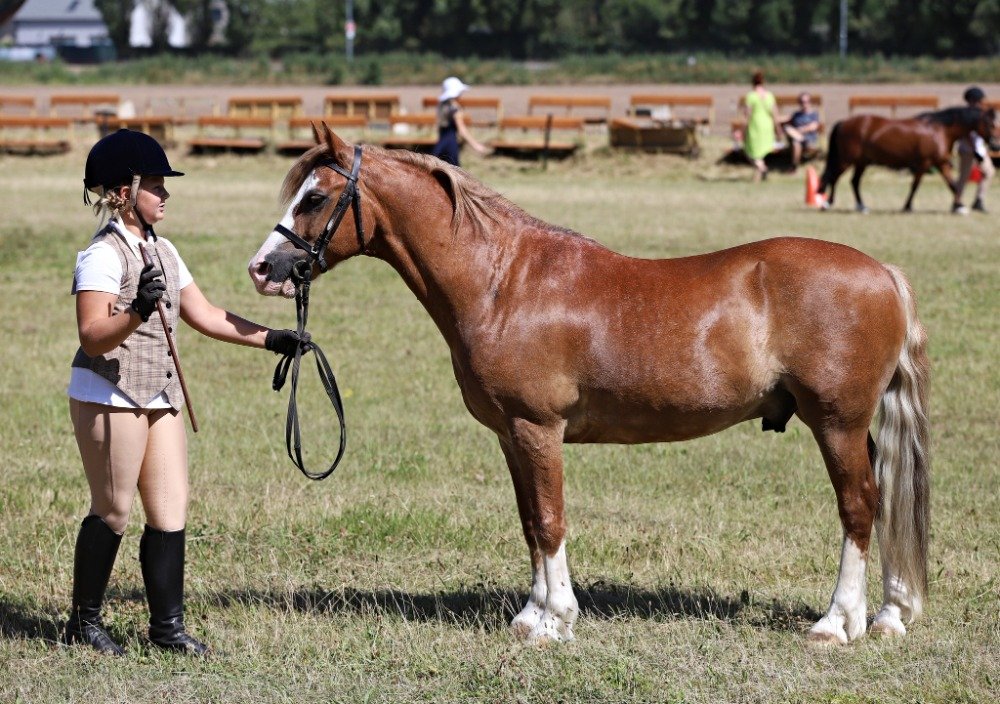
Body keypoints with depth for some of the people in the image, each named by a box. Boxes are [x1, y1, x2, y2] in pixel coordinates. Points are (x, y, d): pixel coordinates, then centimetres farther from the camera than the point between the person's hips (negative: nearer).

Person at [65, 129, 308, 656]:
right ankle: (84, 620, 13)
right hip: (108, 395, -8)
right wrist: (137, 312, -39)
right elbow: (92, 336, -23)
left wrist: (270, 339, 14)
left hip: (160, 396, 8)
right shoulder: (104, 255, -15)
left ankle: (167, 624, 10)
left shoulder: (162, 251, 12)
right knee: (112, 512, 0)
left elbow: (204, 315, 18)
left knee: (170, 510, 5)